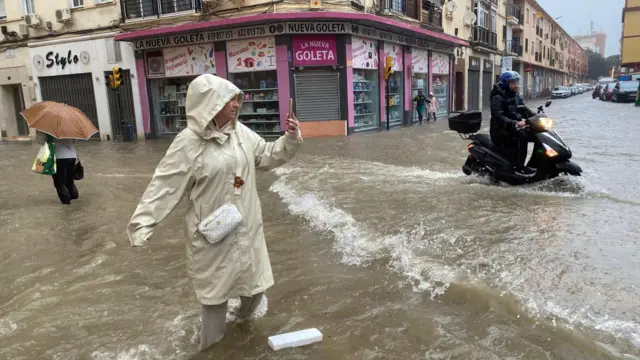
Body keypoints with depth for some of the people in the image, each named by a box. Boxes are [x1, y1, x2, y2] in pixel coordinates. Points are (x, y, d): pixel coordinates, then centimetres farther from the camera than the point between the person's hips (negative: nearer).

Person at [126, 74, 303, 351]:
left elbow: (268, 157, 12)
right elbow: (165, 185, -18)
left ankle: (244, 313, 53)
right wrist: (142, 224, -22)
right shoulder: (188, 143, -18)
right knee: (216, 286, 11)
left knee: (254, 277, 20)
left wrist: (291, 139, -3)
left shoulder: (241, 132, 1)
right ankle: (211, 342, 35)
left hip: (246, 225, 6)